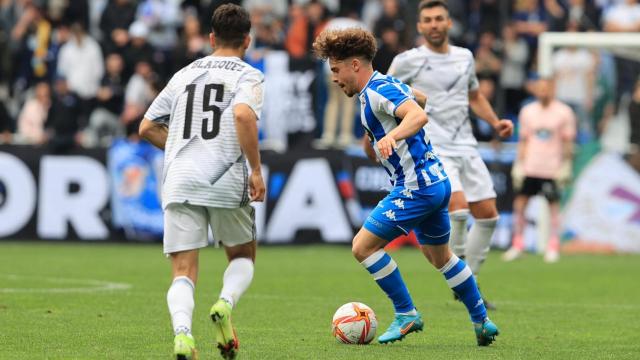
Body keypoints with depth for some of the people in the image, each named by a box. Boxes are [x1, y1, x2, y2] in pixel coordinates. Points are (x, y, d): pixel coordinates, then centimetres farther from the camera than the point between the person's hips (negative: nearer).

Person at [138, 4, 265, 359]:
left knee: (183, 272, 2)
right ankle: (225, 303, -10)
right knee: (243, 256, 20)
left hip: (179, 183, 3)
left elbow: (147, 127, 20)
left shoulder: (184, 74, 18)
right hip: (227, 182, -3)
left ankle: (182, 331, -26)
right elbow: (243, 115, -18)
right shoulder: (247, 76, 3)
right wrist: (256, 170, -12)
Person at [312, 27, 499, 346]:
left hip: (416, 187, -11)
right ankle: (482, 321, 31)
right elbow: (419, 97, 30)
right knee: (440, 256, 25)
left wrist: (392, 136, -51)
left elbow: (418, 115, -35)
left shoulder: (378, 92, -18)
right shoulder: (384, 86, 12)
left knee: (363, 246, -8)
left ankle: (406, 314, -1)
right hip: (436, 181, 11)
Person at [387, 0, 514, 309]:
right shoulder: (408, 61, -3)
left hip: (465, 147, 6)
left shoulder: (464, 57, 13)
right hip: (432, 150, -6)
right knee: (458, 208, -25)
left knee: (488, 215, 3)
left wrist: (495, 122, 12)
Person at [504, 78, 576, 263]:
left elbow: (567, 142, 2)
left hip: (552, 169, -3)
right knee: (520, 202, -2)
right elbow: (523, 141, 12)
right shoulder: (527, 111, 8)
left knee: (554, 205, -1)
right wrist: (519, 165, 8)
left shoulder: (563, 112, -1)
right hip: (530, 167, 3)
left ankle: (553, 246, 8)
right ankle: (518, 244, 9)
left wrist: (565, 166, -2)